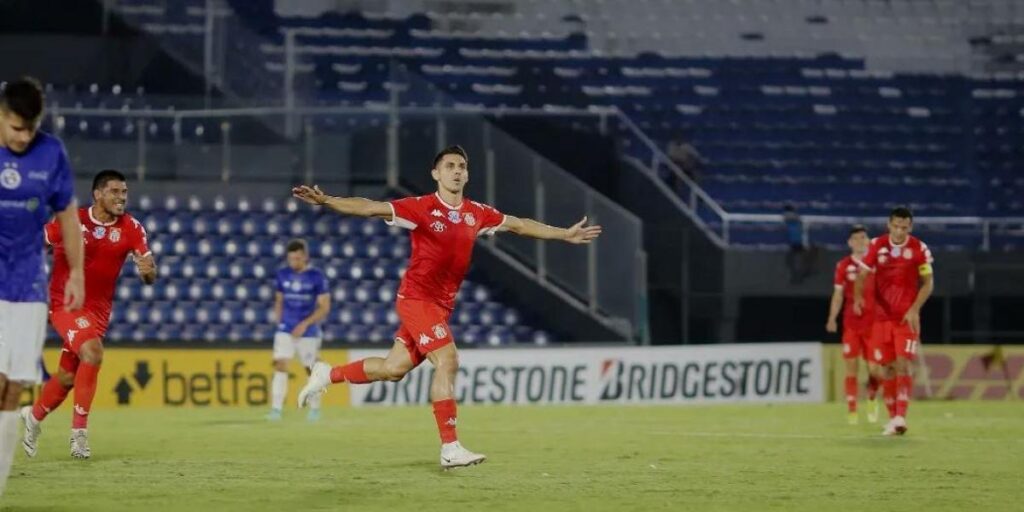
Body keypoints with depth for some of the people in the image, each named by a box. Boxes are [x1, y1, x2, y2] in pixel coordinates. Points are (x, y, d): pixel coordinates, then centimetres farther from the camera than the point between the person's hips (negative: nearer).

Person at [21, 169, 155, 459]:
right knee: (92, 351, -28)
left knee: (68, 376, 9)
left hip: (98, 310, 4)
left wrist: (147, 270, -30)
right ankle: (79, 431, -20)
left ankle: (35, 416, 39)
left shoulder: (131, 229, -3)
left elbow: (150, 276, -8)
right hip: (64, 303, -4)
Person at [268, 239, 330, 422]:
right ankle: (276, 409, -15)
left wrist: (305, 324, -17)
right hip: (285, 330, 2)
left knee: (312, 370, 7)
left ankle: (315, 408, 24)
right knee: (280, 367, -12)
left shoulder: (316, 276, -8)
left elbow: (324, 307, -8)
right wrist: (279, 322, 8)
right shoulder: (283, 275, 4)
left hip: (308, 331, -2)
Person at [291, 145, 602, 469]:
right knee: (447, 360, -19)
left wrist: (565, 235, 22)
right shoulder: (421, 208, -10)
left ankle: (328, 375, 32)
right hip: (417, 298, -7)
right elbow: (370, 208, -16)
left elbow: (520, 225, 19)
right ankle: (450, 448, -18)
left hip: (441, 305, 7)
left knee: (394, 369, 11)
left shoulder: (476, 214, 6)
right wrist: (327, 201, -28)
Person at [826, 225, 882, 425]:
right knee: (851, 367, -5)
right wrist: (832, 318, -6)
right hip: (851, 324, 0)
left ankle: (872, 399, 27)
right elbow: (838, 294, 6)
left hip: (873, 323, 0)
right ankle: (851, 410, 0)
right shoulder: (844, 266, 4)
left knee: (874, 368, -2)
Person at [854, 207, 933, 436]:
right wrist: (858, 297, -16)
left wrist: (915, 309, -14)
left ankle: (901, 418, -22)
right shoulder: (876, 246, 0)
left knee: (903, 365, -15)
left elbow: (928, 283, -1)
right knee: (888, 367, 6)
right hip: (882, 316, 3)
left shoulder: (919, 249, -6)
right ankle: (893, 417, 15)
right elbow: (862, 275, 4)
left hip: (907, 318, -3)